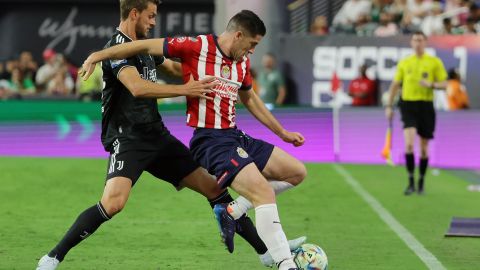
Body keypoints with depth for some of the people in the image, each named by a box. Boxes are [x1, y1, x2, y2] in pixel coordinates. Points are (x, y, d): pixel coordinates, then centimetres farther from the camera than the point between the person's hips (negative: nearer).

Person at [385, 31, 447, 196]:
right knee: (409, 143, -18)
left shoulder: (435, 62, 3)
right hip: (408, 105, 0)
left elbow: (444, 84, 2)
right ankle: (411, 182, -13)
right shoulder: (404, 63, 8)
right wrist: (389, 106, 9)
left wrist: (431, 84, -18)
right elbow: (395, 85, 15)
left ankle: (421, 181, 24)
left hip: (426, 106, 0)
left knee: (424, 147, 7)